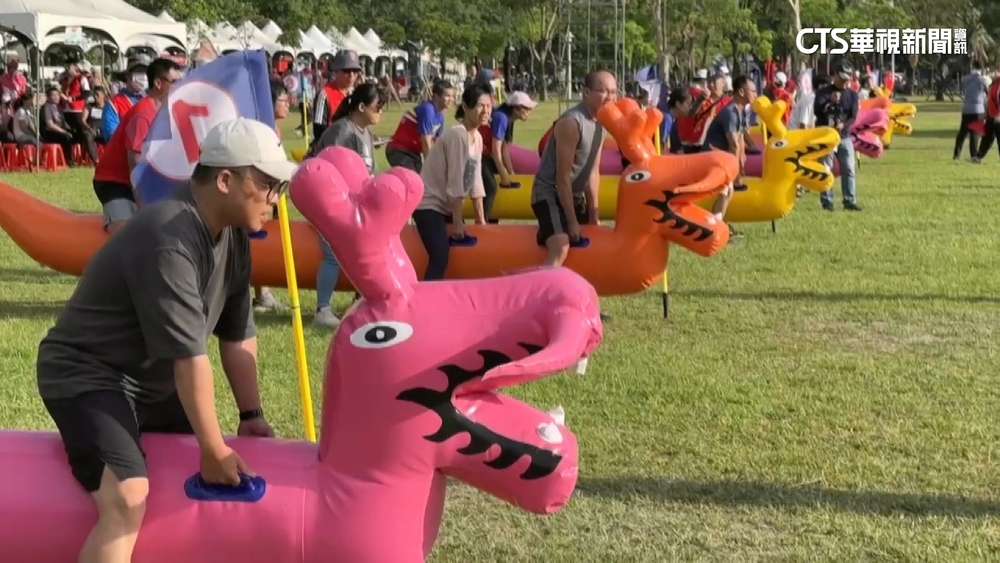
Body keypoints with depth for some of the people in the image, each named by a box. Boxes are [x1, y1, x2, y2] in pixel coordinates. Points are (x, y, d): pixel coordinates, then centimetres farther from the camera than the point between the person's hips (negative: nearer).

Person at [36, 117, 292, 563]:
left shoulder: (233, 234, 0)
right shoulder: (169, 241, -30)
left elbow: (238, 335, 5)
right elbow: (189, 356, -28)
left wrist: (251, 416, 6)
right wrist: (213, 450, -22)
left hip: (151, 380, 10)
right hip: (87, 375, -10)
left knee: (232, 462, 15)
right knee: (128, 499, -29)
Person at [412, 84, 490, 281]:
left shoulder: (478, 138, 6)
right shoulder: (457, 135, -20)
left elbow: (475, 180, 10)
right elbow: (455, 183, -19)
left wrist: (480, 218, 10)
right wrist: (457, 221, -14)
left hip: (447, 205, 10)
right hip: (428, 203, -10)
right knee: (440, 258, -23)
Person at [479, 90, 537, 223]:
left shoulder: (508, 119, 6)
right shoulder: (501, 117, -22)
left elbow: (504, 150, 10)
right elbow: (496, 151, -21)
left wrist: (511, 173, 9)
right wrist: (504, 177, -15)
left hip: (484, 154, 10)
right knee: (490, 187, -21)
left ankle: (488, 220, 22)